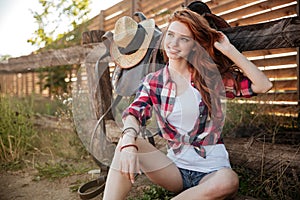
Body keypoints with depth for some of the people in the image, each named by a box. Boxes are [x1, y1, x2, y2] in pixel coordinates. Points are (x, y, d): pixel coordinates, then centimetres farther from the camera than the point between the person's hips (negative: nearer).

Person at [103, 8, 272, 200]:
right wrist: (128, 140, -36)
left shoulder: (210, 76, -2)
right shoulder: (153, 82, 3)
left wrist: (229, 49, -12)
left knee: (228, 182, -36)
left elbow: (263, 85, -10)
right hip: (175, 167, 1)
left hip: (212, 168, -1)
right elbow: (135, 112, -15)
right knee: (127, 144, -23)